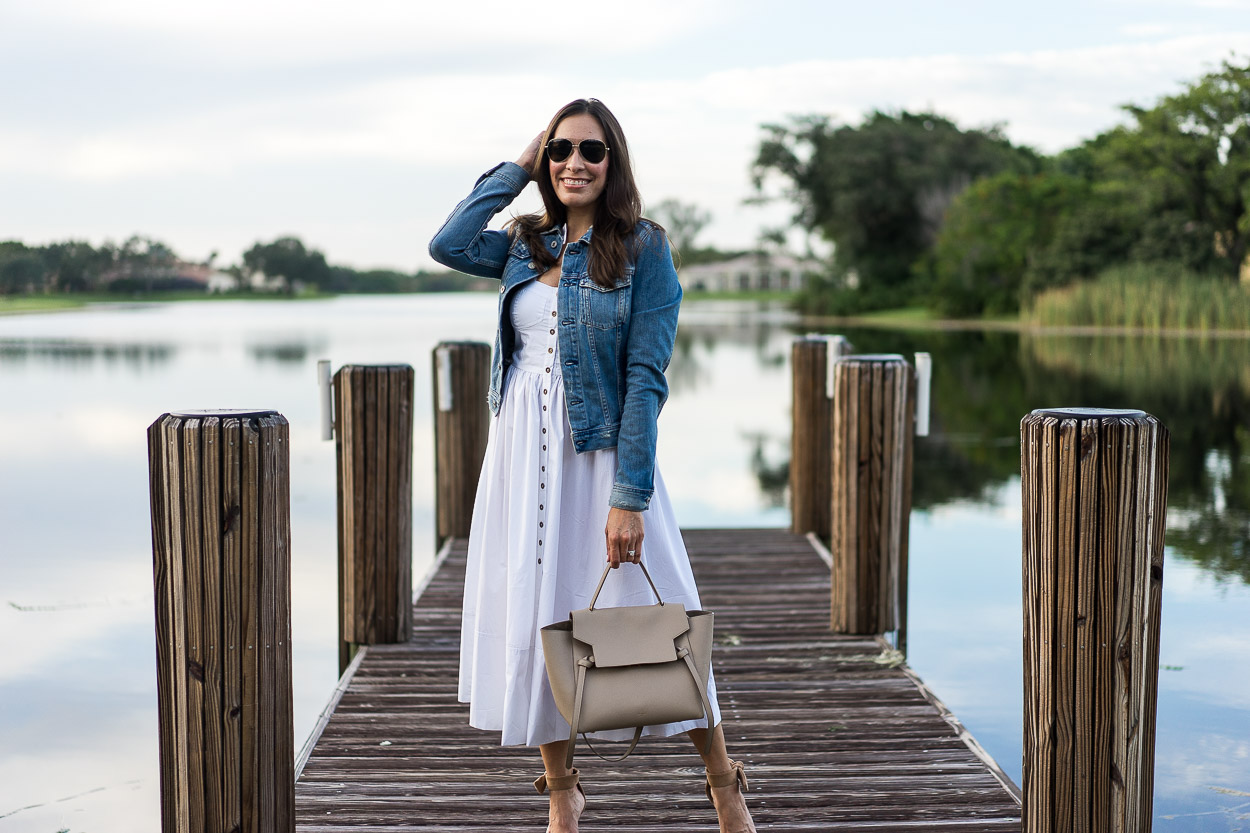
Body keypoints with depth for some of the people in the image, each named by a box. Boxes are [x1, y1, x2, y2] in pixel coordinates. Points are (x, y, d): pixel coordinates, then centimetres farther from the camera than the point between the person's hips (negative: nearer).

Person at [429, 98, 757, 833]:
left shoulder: (643, 250, -5)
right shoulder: (526, 247, 10)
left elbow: (646, 377, -11)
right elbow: (447, 245, -8)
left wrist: (629, 496, -18)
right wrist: (517, 168, 1)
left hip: (599, 454, -4)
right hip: (522, 454, 5)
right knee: (533, 622, 8)